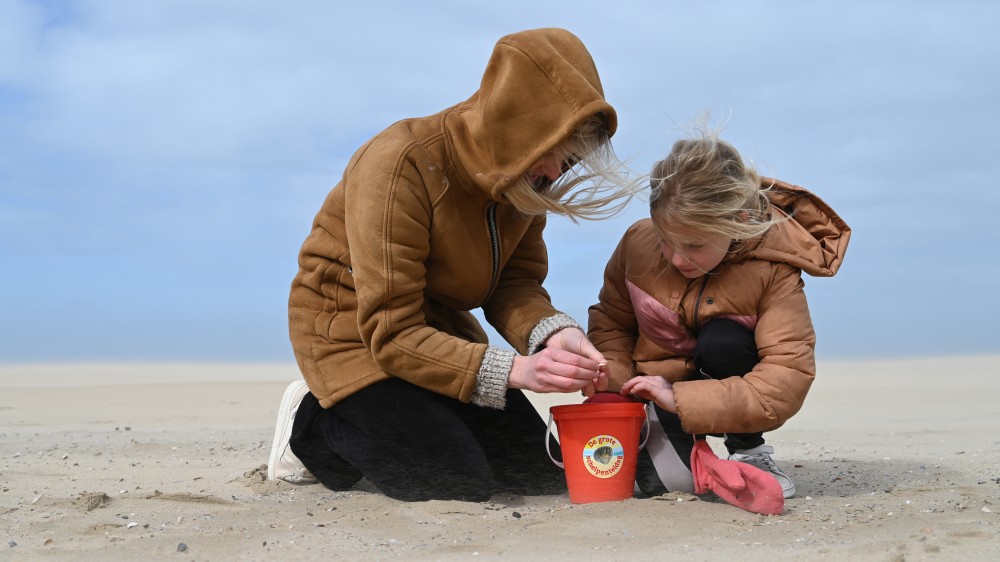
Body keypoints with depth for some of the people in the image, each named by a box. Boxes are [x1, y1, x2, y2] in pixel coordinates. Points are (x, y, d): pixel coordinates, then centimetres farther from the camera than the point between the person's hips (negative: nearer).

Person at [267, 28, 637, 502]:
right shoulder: (399, 166, -31)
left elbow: (515, 285, -8)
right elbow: (391, 334, -31)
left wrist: (554, 334, -32)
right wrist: (513, 370, -41)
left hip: (438, 323, 7)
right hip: (352, 326, -7)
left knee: (541, 473, 3)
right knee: (458, 484, -19)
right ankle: (314, 424, 4)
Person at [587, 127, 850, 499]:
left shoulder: (773, 271, -25)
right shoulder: (638, 242, -15)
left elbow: (789, 377, -32)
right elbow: (611, 322, 2)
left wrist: (681, 399, -39)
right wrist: (614, 381, -20)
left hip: (728, 383, 0)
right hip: (659, 384, 0)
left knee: (722, 342, -34)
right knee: (665, 479, -27)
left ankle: (750, 453, -10)